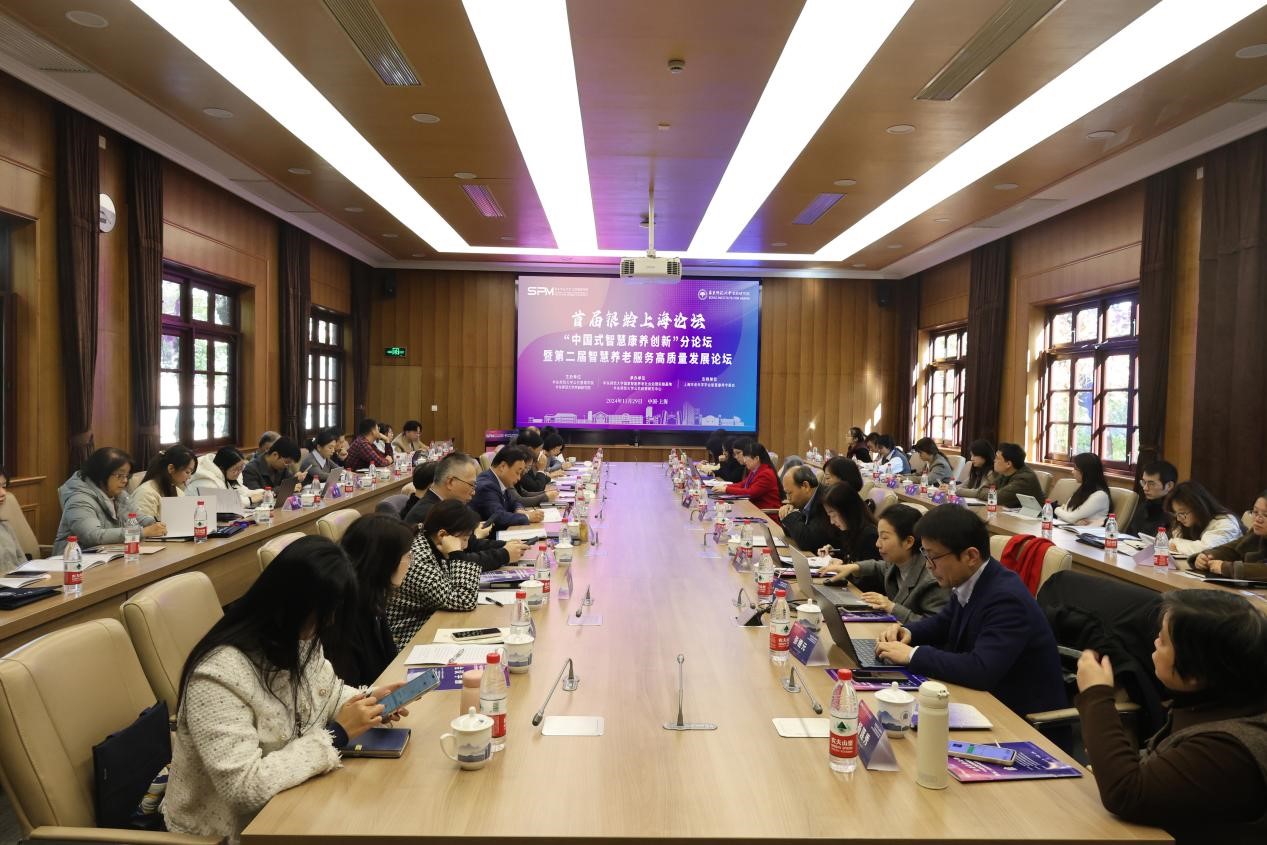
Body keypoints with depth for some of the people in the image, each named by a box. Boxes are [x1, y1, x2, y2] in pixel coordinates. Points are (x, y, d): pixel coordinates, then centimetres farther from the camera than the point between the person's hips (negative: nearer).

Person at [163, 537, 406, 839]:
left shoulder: (294, 639, -6)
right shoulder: (219, 675, -30)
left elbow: (324, 692, 11)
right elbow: (244, 788, -32)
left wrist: (366, 701, -9)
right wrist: (336, 735, -27)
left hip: (282, 800, 7)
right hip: (234, 828, -6)